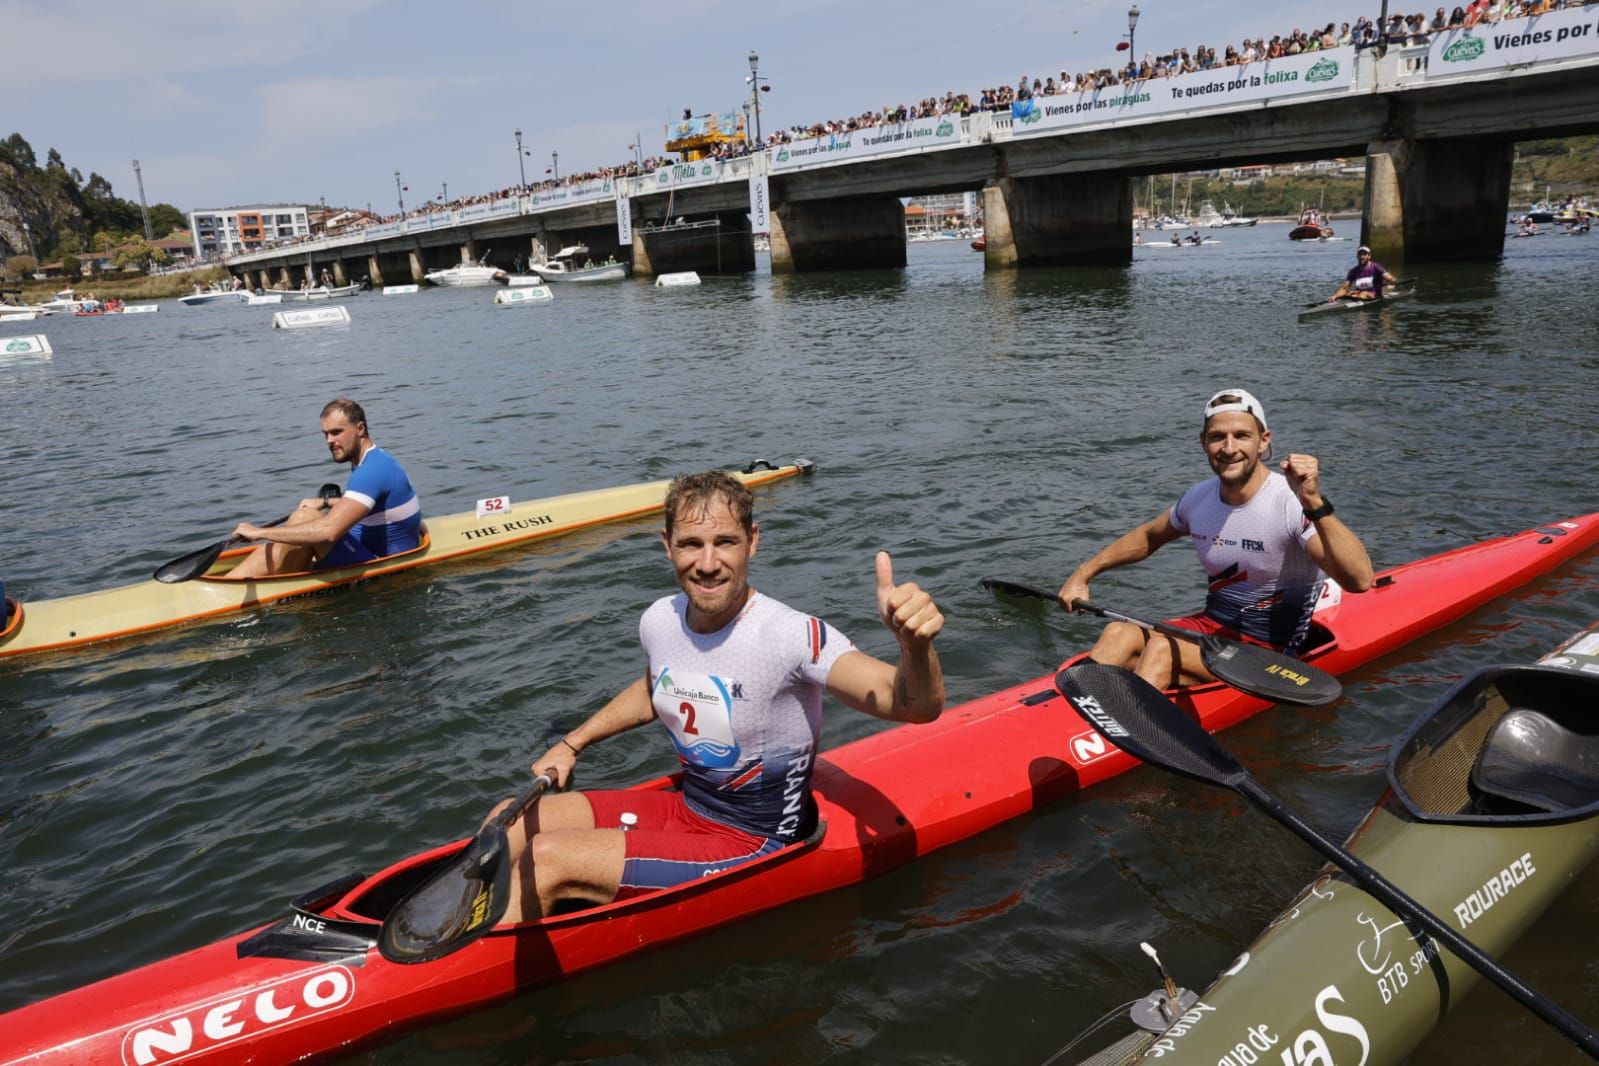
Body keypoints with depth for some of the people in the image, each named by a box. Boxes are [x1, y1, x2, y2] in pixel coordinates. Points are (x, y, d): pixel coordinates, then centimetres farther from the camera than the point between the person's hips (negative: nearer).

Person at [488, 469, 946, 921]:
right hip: (685, 808, 7)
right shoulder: (660, 620, -5)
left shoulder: (790, 636, -26)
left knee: (546, 859, -17)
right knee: (509, 823, 2)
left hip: (750, 848, -6)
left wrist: (916, 646, -57)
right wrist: (571, 745, 16)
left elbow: (916, 706, -37)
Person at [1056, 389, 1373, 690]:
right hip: (1211, 625, 6)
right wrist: (1083, 574, 16)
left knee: (1161, 650, -29)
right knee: (1118, 634, -19)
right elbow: (1148, 536, 22)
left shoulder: (1290, 503, -20)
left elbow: (1359, 580, -32)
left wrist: (1315, 504, -43)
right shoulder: (1199, 498, 1)